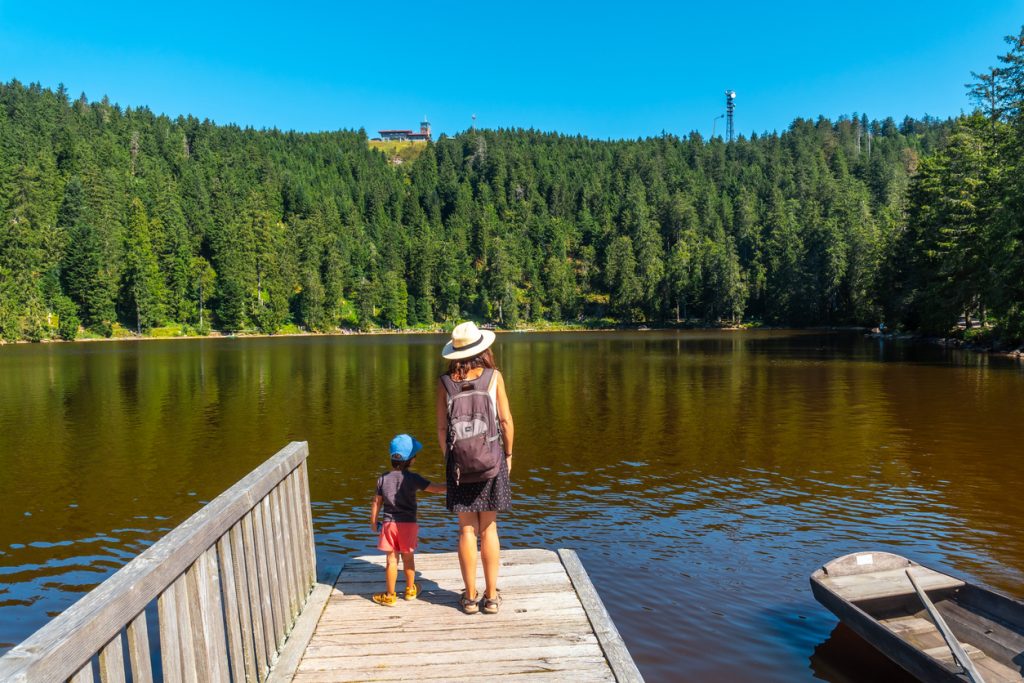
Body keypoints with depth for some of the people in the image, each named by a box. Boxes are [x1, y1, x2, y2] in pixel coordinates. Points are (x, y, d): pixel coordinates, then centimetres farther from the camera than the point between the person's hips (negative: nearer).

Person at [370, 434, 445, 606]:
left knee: (392, 560, 5)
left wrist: (373, 522, 17)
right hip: (408, 523, -1)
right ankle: (410, 590, 30)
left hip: (389, 523, 1)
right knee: (408, 558, 15)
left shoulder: (383, 479, -1)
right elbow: (435, 489, -12)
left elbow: (376, 503, 5)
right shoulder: (413, 478, -9)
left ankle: (390, 596, 12)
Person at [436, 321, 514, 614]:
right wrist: (508, 455, 10)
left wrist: (448, 459, 13)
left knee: (467, 530, 10)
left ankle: (470, 597, 18)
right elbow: (506, 420, -3)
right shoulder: (493, 376, -6)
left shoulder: (445, 382, -3)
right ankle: (491, 596, 16)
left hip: (459, 461, 1)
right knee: (489, 529, 9)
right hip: (491, 459, -1)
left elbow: (441, 427, 0)